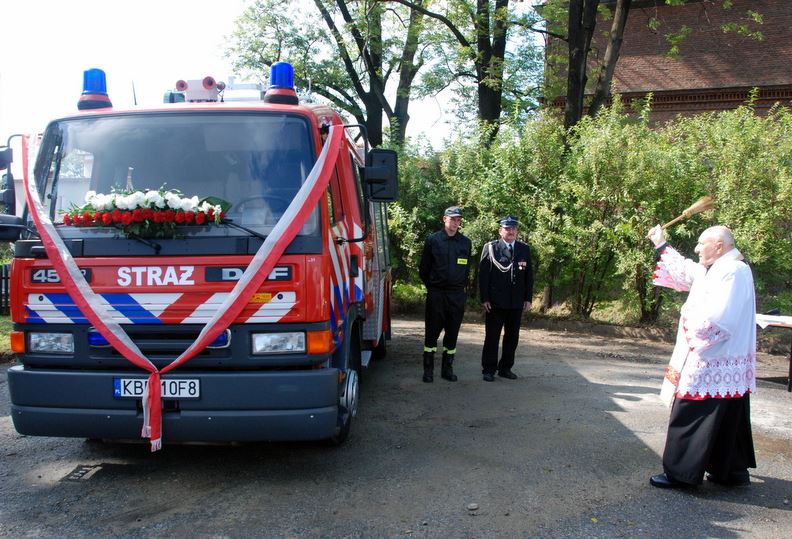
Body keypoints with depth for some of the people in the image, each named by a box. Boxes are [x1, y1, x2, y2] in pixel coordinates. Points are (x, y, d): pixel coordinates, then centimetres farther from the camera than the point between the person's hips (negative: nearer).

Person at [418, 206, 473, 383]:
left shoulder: (465, 242, 7)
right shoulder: (433, 240, -1)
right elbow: (423, 269, 4)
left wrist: (460, 286, 11)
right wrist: (432, 287, 6)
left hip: (457, 295, 3)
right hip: (436, 295, -2)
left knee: (452, 333, 8)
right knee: (432, 332, 1)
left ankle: (447, 368, 18)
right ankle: (428, 370, 9)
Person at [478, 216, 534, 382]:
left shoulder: (525, 249, 9)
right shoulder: (490, 248, -2)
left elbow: (529, 275, 10)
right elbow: (483, 275, -4)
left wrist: (528, 298, 4)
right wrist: (484, 298, -9)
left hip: (517, 302, 4)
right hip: (495, 302, -3)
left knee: (512, 337, 10)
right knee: (492, 336, 3)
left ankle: (505, 368, 21)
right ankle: (489, 369, 11)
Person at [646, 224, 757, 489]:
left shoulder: (734, 272, -19)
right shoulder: (714, 270, 11)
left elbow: (717, 320, -28)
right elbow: (684, 272, 29)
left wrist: (689, 317, -11)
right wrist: (661, 246, 33)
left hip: (713, 364, -10)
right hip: (722, 363, 10)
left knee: (691, 417, -3)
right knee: (726, 420, 16)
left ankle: (680, 472, 5)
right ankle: (733, 471, 27)